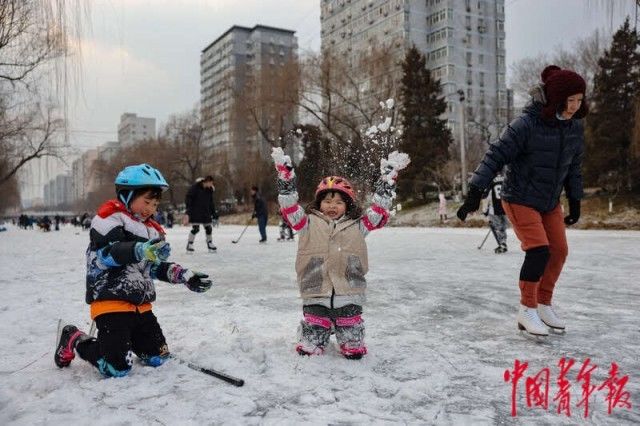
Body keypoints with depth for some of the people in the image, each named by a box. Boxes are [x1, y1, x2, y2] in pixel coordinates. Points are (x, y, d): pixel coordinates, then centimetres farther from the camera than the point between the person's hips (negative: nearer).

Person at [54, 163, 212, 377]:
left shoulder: (152, 229, 18)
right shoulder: (111, 218, -7)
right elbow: (106, 254, -21)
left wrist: (186, 277, 7)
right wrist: (140, 250, -38)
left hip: (140, 304, 8)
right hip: (111, 301, -8)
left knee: (158, 356, 9)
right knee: (118, 367, -12)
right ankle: (75, 341, 13)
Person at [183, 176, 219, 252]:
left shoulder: (209, 189, 5)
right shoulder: (195, 187, -14)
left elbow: (211, 202, 15)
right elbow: (188, 198, -12)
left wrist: (214, 212, 12)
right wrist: (188, 211, -17)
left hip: (206, 212, 6)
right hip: (195, 212, -6)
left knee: (208, 228, 8)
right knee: (195, 229, -11)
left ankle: (210, 244, 24)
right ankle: (189, 245, 1)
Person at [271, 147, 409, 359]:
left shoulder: (357, 226, 9)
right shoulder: (309, 224, 6)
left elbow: (379, 209, 9)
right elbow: (289, 204, 1)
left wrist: (389, 174, 6)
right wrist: (285, 170, -5)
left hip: (349, 298, 1)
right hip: (316, 298, -1)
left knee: (354, 352, 7)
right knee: (309, 350, 5)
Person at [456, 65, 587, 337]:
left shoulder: (575, 127, -1)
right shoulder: (527, 124, -22)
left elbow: (574, 167, 12)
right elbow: (496, 156, -22)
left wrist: (575, 201, 15)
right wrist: (475, 192, -26)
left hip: (551, 202, 7)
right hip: (520, 199, -7)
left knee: (559, 251, 5)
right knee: (539, 250, -15)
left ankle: (544, 305, 23)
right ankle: (527, 310, 2)